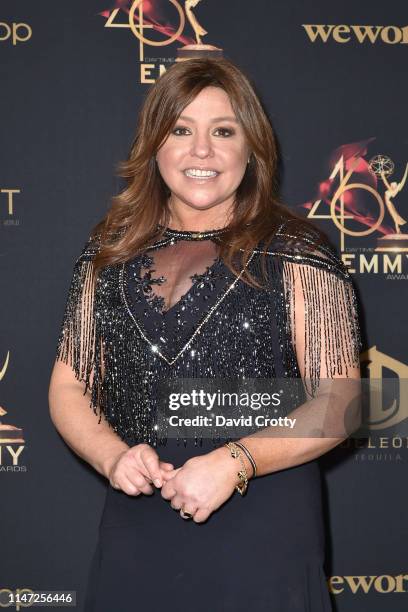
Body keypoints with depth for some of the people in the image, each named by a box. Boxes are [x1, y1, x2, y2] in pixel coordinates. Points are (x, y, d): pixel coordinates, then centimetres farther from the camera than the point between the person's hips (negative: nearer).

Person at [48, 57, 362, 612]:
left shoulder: (295, 252, -4)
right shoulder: (110, 252, 7)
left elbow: (339, 403, -7)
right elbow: (69, 386, 10)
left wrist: (235, 461, -20)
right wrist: (112, 455, -9)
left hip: (262, 530, -3)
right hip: (134, 530, 3)